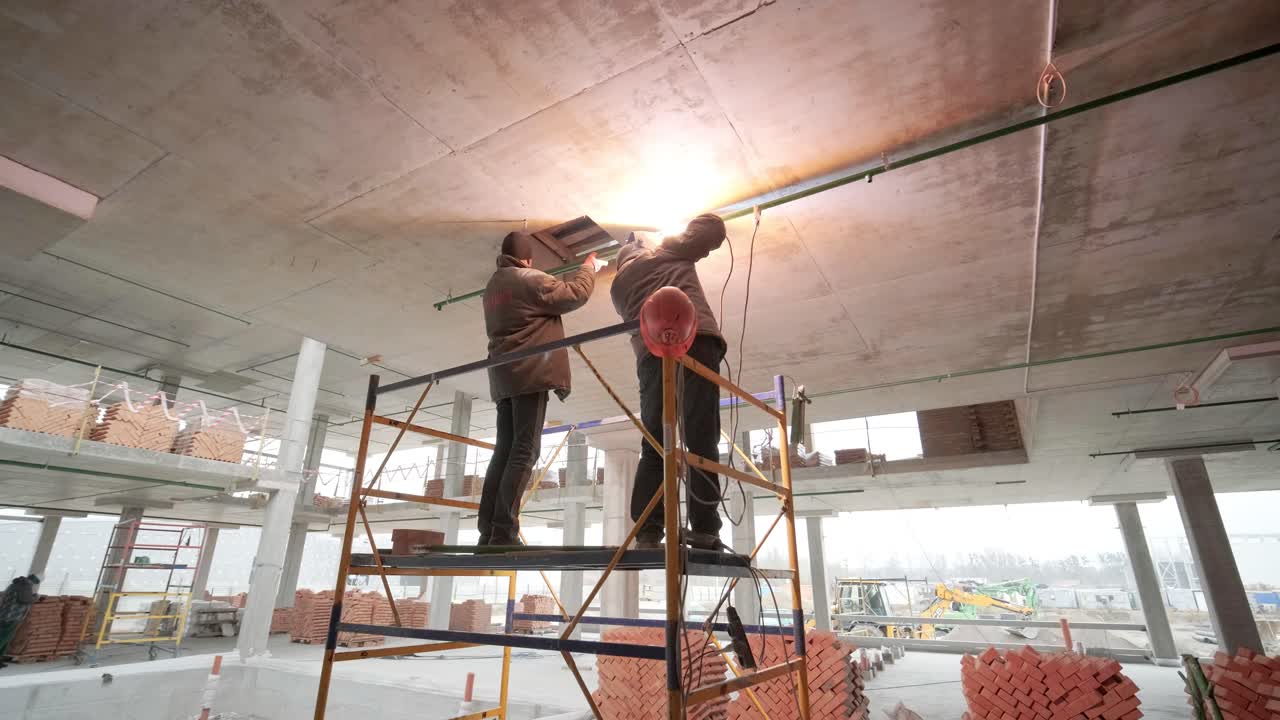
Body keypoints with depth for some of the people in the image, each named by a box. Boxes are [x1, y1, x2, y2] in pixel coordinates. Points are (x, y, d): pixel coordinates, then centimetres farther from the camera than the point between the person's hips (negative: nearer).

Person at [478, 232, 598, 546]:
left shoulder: (492, 286, 22)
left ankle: (488, 532, 2)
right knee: (524, 451, -11)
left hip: (503, 376, 8)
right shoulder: (531, 279, -4)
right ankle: (504, 532, -16)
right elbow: (576, 294, -2)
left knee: (504, 451, 6)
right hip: (529, 371, -8)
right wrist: (590, 266, 16)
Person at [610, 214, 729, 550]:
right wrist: (701, 244, 41)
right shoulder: (668, 251, 22)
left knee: (653, 444, 4)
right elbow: (712, 224, 21)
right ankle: (704, 529, -15)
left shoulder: (618, 284, 31)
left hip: (651, 353, 3)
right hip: (694, 339, -3)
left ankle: (647, 532, -5)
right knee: (701, 437, -9)